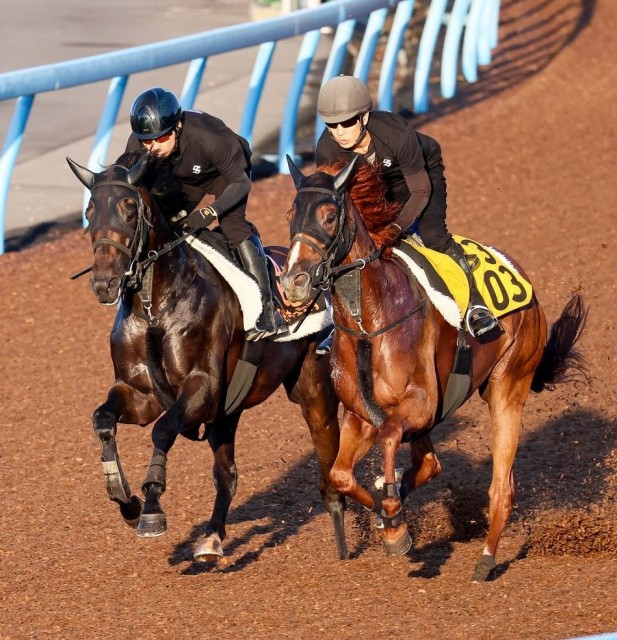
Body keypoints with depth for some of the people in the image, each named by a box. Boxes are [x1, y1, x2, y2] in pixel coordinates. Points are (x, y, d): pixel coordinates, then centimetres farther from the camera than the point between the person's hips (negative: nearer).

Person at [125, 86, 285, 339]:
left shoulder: (208, 138, -42)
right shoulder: (136, 148, -29)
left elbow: (241, 182, -32)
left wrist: (210, 212, -46)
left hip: (225, 174, -6)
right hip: (181, 182, 6)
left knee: (233, 225, -25)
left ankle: (268, 310, -26)